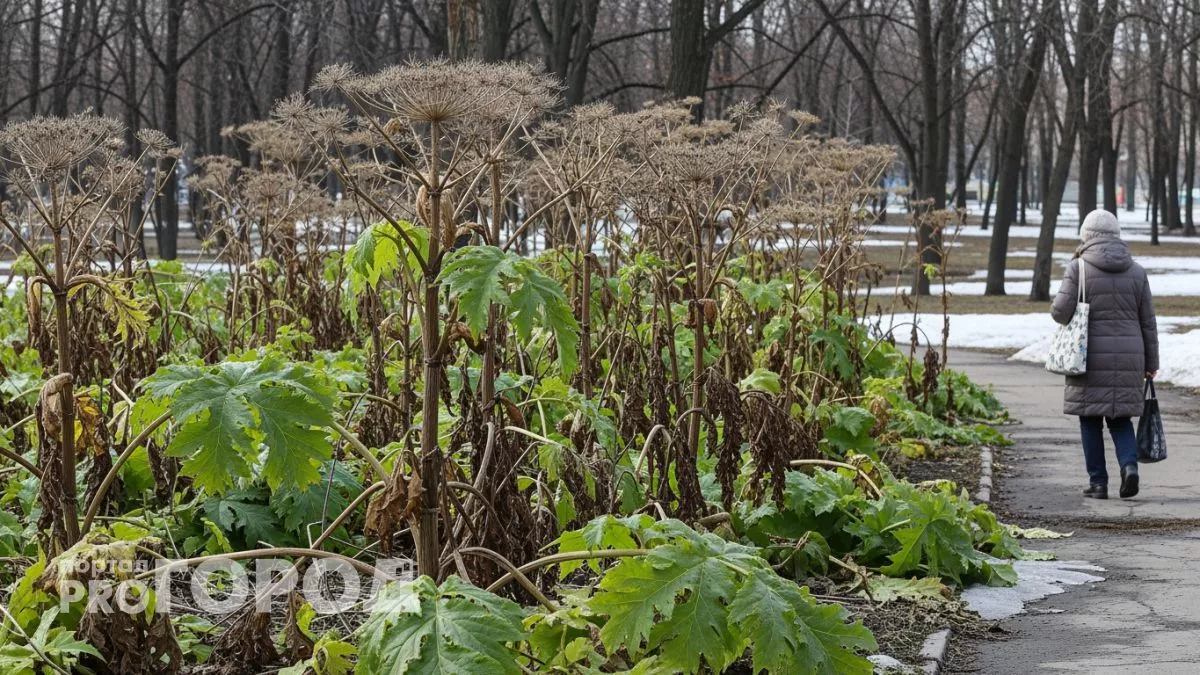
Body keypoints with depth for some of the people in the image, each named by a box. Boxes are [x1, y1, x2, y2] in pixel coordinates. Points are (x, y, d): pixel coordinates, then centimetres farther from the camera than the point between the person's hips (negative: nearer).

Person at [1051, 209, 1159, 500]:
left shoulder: (1079, 268, -6)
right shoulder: (1136, 271, 5)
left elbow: (1061, 310, -13)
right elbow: (1148, 321, 7)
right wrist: (1150, 363, 13)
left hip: (1090, 358, -3)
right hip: (1128, 356, 3)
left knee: (1091, 420, 8)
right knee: (1119, 417, 13)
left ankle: (1098, 483, 8)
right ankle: (1129, 464, -10)